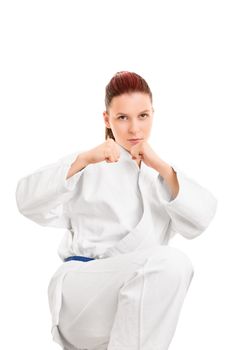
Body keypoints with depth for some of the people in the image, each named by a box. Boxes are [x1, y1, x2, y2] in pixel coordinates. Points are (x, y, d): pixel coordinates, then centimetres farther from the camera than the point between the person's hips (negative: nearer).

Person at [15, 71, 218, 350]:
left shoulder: (164, 174, 19)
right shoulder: (90, 166, 8)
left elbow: (200, 221, 2)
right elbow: (29, 201, -7)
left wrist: (162, 168, -6)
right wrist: (83, 159, -19)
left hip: (138, 299, 4)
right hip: (82, 287, -4)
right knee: (171, 261, -29)